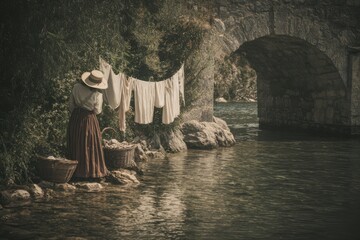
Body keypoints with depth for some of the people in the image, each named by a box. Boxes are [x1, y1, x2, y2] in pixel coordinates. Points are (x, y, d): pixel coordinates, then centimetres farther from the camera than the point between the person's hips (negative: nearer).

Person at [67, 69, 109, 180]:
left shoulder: (77, 87, -7)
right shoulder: (97, 94, -17)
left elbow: (71, 103, 2)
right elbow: (97, 111, -7)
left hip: (75, 118, 4)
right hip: (89, 120, -4)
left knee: (76, 145, 13)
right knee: (90, 146, 7)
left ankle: (76, 171, 20)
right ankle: (92, 171, 12)